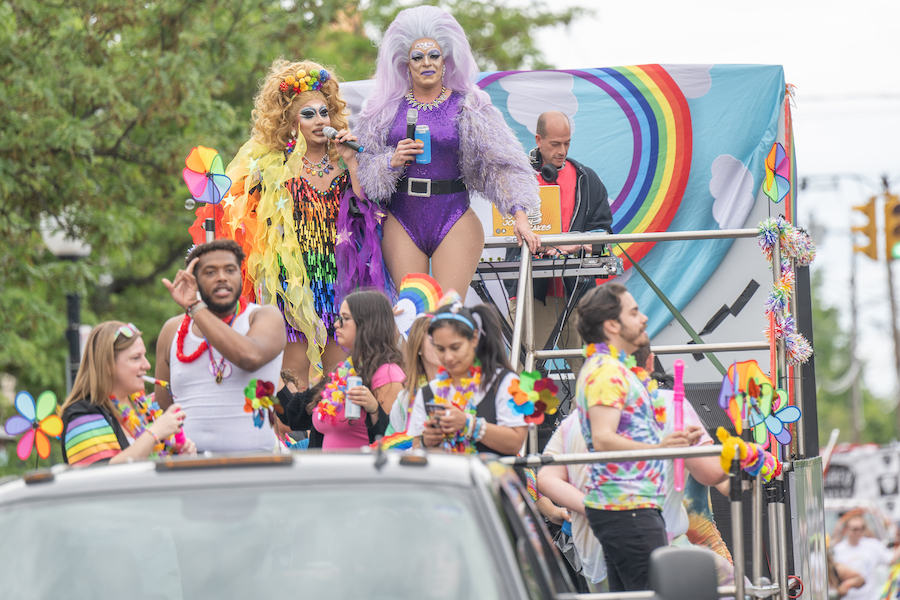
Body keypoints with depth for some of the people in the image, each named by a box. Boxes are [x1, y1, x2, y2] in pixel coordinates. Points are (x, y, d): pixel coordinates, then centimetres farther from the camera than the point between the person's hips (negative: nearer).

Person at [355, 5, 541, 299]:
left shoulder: (468, 106, 2)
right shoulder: (386, 107, 8)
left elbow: (502, 159, -3)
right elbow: (364, 167, 9)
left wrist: (520, 216, -14)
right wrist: (392, 161, -12)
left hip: (454, 221, -2)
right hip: (402, 222, 2)